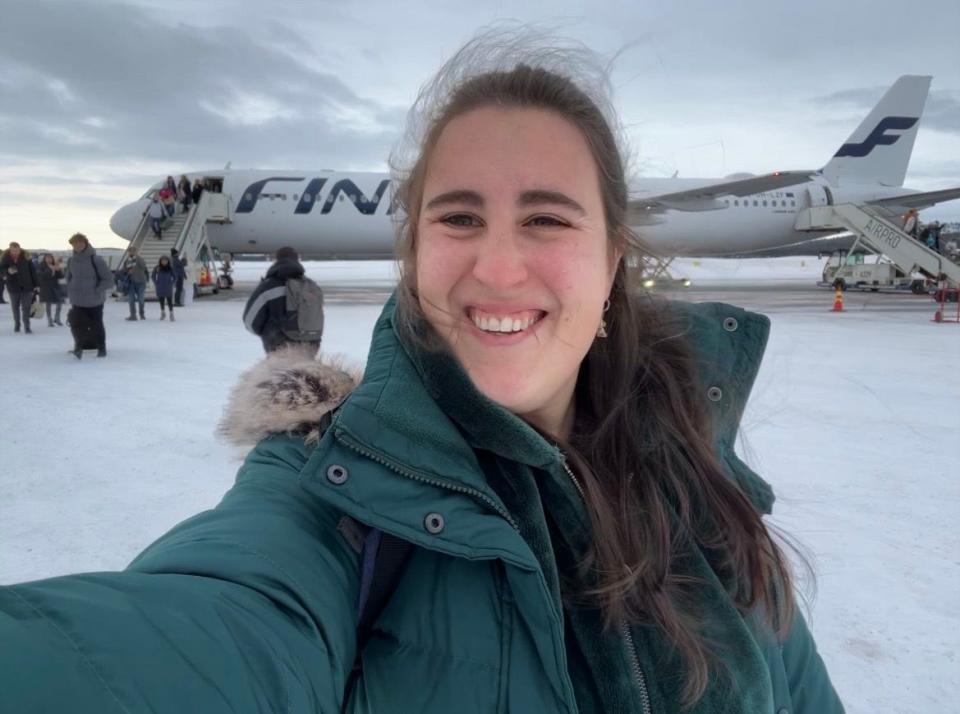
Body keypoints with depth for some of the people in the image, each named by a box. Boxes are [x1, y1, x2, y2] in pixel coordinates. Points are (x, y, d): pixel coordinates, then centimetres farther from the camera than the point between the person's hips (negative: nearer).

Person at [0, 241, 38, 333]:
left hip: (26, 286, -1)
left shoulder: (26, 256, -7)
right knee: (15, 307, 13)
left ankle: (27, 327, -2)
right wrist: (8, 271, -26)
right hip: (13, 287, 1)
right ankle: (17, 324, 27)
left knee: (26, 307, -4)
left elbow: (32, 270, -2)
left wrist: (36, 284, -2)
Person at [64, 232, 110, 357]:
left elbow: (108, 278, -11)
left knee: (96, 325, 6)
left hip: (94, 301, -4)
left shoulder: (96, 260, -13)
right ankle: (78, 347, -1)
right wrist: (70, 294, 7)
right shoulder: (71, 261, 2)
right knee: (75, 323, -9)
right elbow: (69, 279, 16)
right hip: (77, 301, 4)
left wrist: (97, 291, -17)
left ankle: (101, 348, 22)